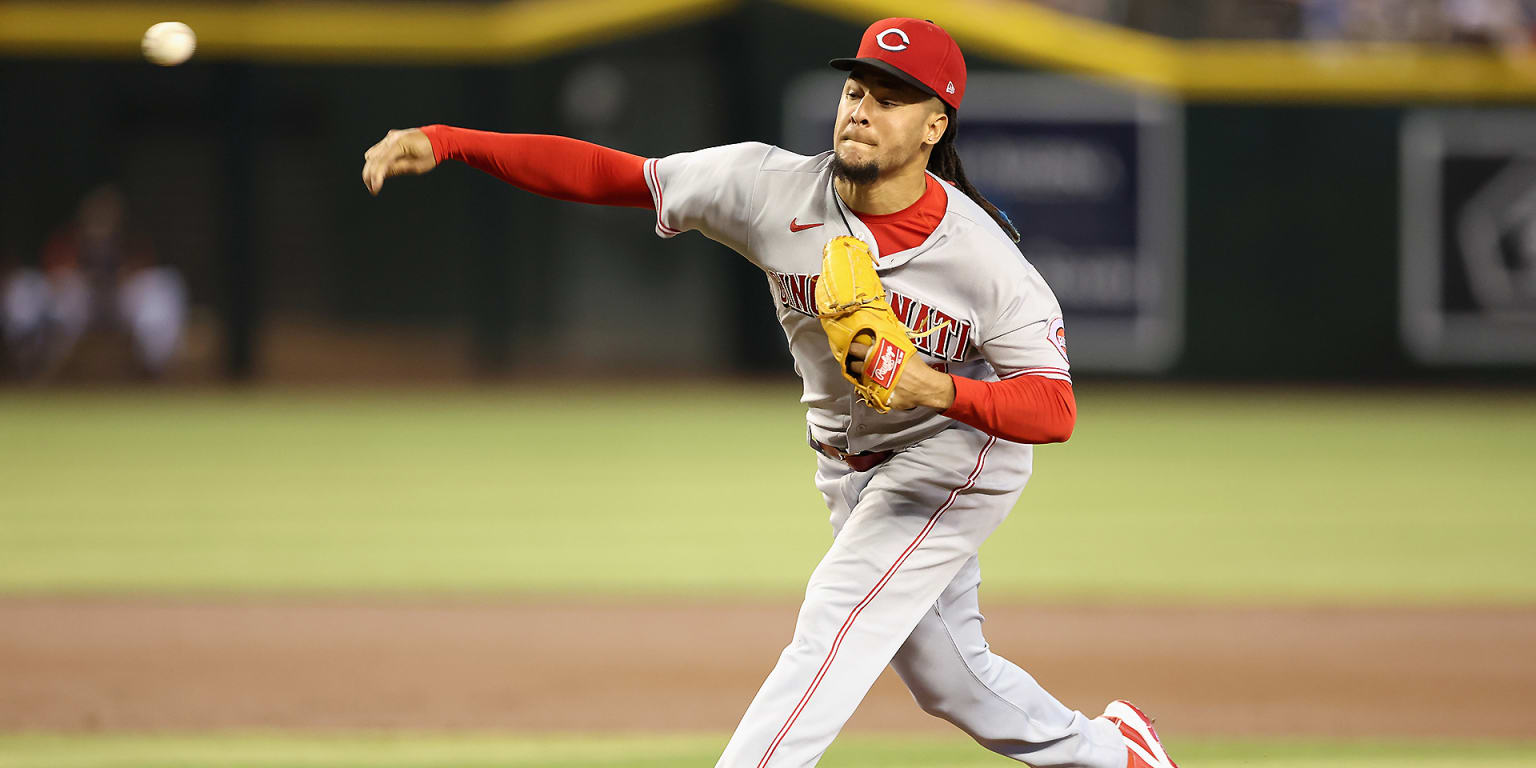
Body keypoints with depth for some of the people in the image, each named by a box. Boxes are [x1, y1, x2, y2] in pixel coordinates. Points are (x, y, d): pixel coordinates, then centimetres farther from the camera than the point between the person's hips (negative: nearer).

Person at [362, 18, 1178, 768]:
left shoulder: (986, 261, -29)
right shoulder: (774, 189, -20)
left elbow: (1054, 410, -31)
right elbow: (604, 174, -20)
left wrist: (939, 391, -50)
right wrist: (444, 143, -29)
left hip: (953, 452, -6)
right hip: (847, 460, 6)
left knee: (834, 624, -22)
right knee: (945, 678, 18)